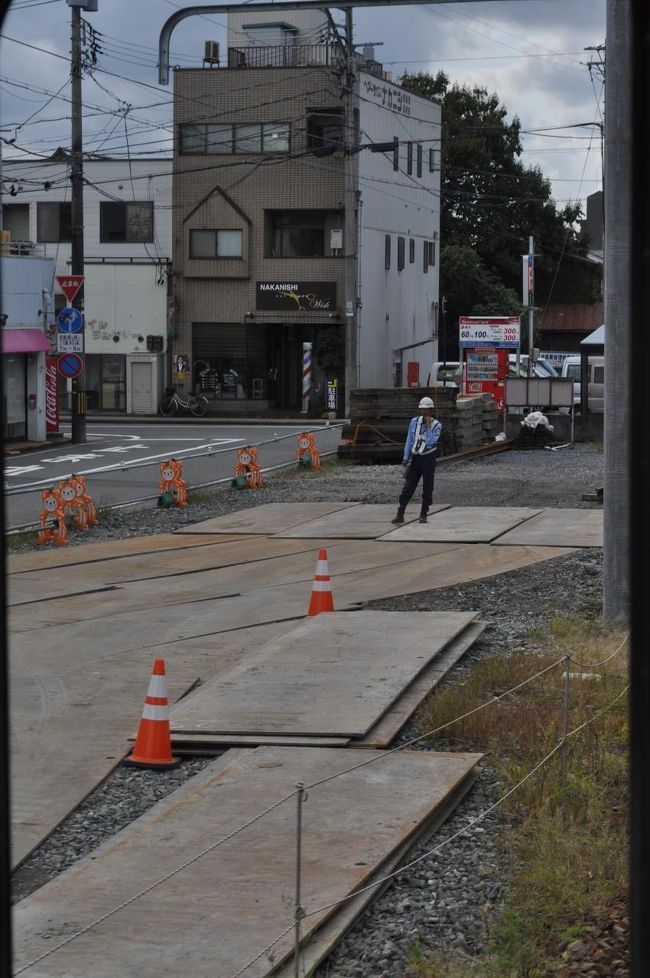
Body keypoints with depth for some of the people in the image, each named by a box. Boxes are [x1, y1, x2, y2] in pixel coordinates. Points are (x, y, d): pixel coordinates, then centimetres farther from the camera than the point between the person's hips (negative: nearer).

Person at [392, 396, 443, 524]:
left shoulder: (437, 425, -7)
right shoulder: (414, 422, 2)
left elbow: (431, 442, -20)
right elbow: (409, 440, 8)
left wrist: (429, 426, -23)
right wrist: (406, 458, 6)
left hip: (428, 458, -2)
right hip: (415, 458, 2)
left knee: (427, 488, 3)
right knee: (408, 487, -2)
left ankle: (423, 515, 15)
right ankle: (400, 515, -1)